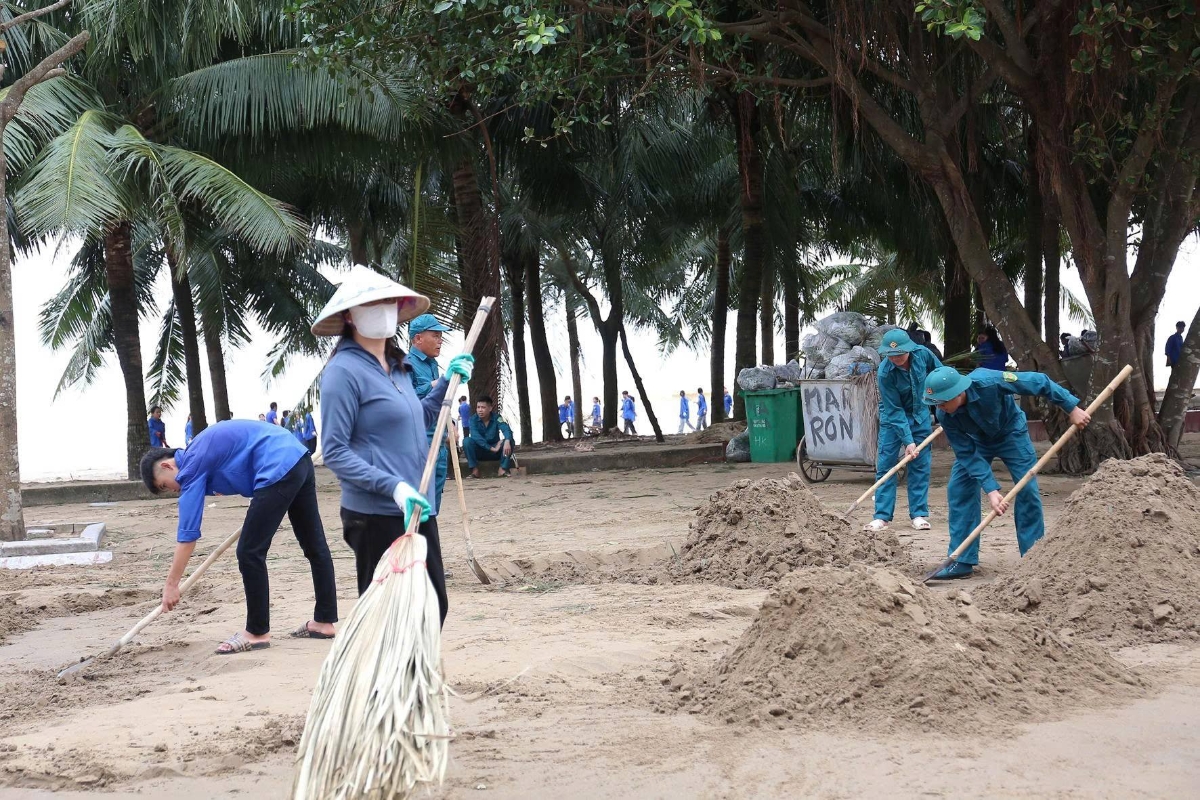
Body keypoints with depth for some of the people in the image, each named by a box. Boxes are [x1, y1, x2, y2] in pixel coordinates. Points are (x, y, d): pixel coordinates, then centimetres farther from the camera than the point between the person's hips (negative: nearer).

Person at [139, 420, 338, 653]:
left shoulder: (192, 466, -5)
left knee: (250, 553, -2)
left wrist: (171, 585, -4)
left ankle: (257, 632, 6)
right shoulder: (201, 451, 21)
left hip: (279, 469, -10)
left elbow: (187, 532, -7)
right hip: (300, 458, 10)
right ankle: (324, 621, 20)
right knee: (315, 546, 13)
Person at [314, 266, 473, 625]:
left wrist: (446, 384, 15)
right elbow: (335, 453, -15)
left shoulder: (396, 366, 13)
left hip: (417, 510, 8)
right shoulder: (344, 371, -11)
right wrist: (394, 486, -23)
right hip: (376, 515, -8)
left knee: (433, 606, 12)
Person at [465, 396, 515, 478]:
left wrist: (507, 441, -51)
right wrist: (491, 448, -36)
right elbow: (475, 436, -28)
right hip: (480, 452, 0)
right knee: (467, 441, -28)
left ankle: (503, 469, -23)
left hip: (495, 452, 0)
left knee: (510, 441, -25)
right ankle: (475, 470, -22)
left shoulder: (496, 418, -11)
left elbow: (506, 429, -29)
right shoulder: (473, 419, -13)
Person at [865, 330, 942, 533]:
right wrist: (908, 440, -25)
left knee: (920, 465, 2)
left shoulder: (922, 354, -20)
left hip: (920, 416, 3)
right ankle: (882, 515, -1)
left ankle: (919, 514, 7)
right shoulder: (885, 373, -28)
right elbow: (894, 411, -24)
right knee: (885, 465, -5)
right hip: (892, 419, -3)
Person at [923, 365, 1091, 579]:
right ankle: (963, 561, -4)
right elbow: (968, 455, -25)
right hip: (976, 441, 2)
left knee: (1027, 489, -12)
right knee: (958, 490, -10)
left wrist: (1072, 408, -28)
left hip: (1011, 432, -2)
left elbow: (1040, 383, -31)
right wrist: (991, 490, -34)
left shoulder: (988, 382, -41)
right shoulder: (945, 416, -29)